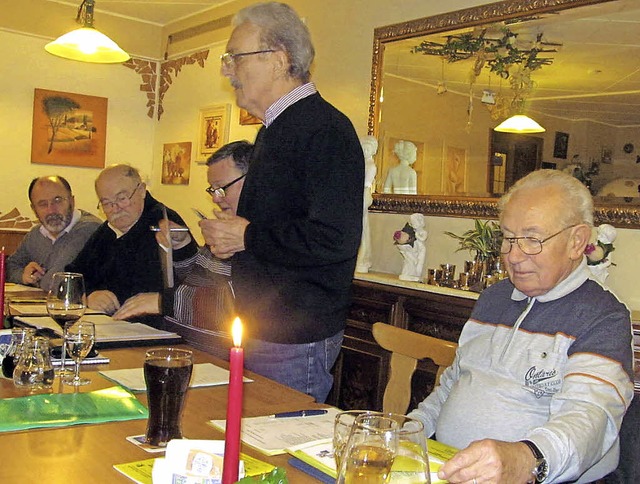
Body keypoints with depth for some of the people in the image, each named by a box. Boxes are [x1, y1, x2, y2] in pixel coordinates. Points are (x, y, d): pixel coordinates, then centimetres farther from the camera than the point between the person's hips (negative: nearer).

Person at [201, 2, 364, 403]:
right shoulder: (274, 129, 16)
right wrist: (229, 234, 6)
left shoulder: (326, 129, -17)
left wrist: (247, 236, -17)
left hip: (296, 341, -9)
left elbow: (336, 239, -28)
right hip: (261, 331, 10)